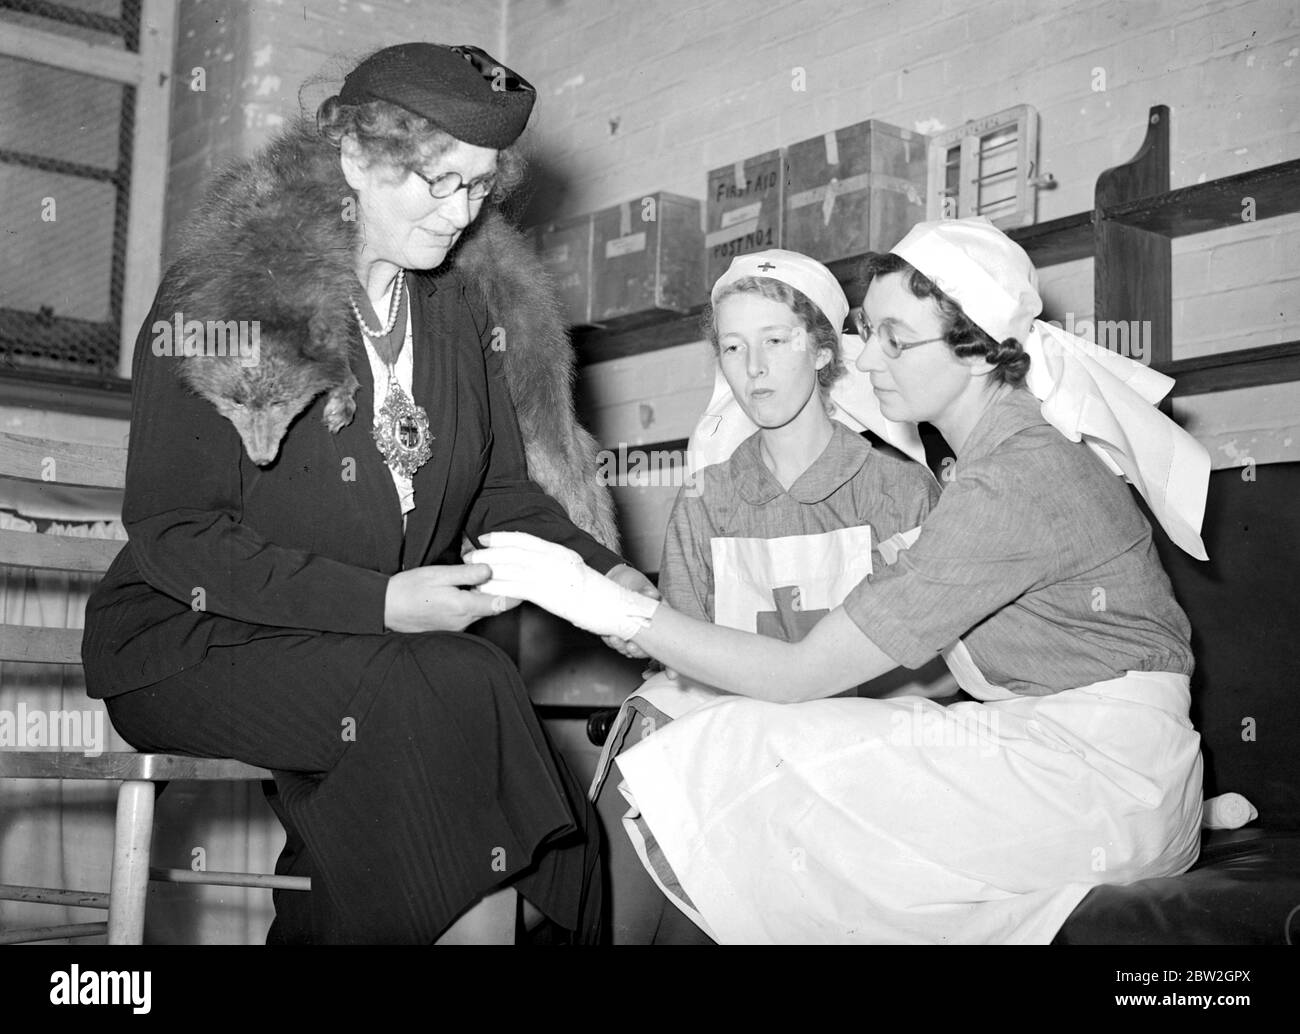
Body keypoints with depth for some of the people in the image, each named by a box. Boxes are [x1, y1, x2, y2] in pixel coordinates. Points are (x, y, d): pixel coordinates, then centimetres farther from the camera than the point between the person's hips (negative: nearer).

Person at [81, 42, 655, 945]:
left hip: (386, 651, 5)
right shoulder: (223, 295, -10)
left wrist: (608, 575, -9)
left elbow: (502, 492, 12)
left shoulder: (465, 311, 8)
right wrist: (379, 600, -23)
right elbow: (169, 531, -14)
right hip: (196, 641, -5)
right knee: (461, 691, -29)